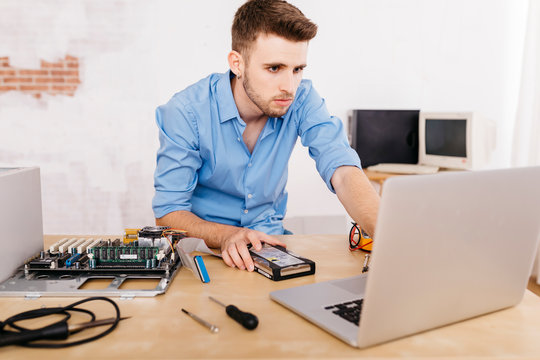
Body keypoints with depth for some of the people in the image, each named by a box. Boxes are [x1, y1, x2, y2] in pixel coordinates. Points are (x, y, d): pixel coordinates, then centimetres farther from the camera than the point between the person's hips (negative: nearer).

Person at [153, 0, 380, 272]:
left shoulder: (302, 100, -13)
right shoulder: (186, 112, -20)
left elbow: (343, 171, -23)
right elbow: (168, 213, -19)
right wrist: (226, 236, -39)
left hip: (269, 238, 3)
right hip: (205, 247, -2)